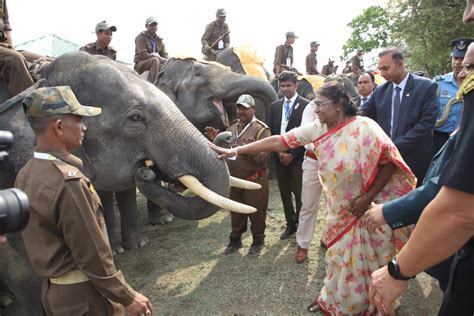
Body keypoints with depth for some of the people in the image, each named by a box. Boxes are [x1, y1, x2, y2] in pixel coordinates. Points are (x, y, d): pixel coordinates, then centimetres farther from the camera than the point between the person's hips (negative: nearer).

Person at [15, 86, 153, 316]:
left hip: (52, 288, 8)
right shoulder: (67, 181, -28)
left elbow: (42, 238, 8)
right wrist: (127, 297, -14)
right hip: (82, 294, -8)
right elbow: (91, 254, -25)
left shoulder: (25, 174, -1)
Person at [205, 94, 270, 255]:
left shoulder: (261, 129, -10)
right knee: (236, 210, 17)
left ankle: (258, 239, 30)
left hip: (254, 179, -5)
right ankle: (235, 239, 35)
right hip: (234, 178, 5)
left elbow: (263, 156, -20)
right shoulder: (232, 126, 10)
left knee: (256, 211, 8)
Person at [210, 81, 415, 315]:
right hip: (339, 210, 4)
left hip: (370, 207, -4)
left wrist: (368, 197, -20)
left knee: (368, 262, 12)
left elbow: (389, 162, -17)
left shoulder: (364, 127, -20)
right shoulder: (316, 130, -7)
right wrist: (234, 151, -15)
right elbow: (278, 141, -12)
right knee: (340, 258, 19)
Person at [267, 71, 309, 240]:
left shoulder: (306, 105, -4)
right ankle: (291, 224, 25)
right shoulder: (274, 106, 10)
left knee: (299, 194, 1)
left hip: (298, 157, -4)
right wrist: (279, 152, -3)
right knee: (285, 193, 11)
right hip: (280, 157, 5)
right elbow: (271, 132, 10)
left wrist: (292, 154, -11)